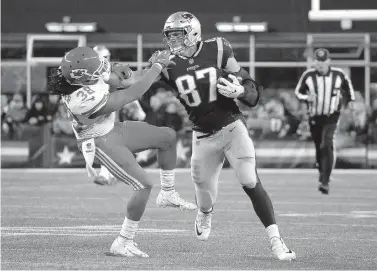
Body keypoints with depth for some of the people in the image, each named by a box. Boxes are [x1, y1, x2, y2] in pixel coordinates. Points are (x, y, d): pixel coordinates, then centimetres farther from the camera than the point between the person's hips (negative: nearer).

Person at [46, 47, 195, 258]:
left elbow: (115, 80, 8)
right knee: (144, 185, -12)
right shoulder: (86, 100, -39)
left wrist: (117, 71, -17)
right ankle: (123, 244, -3)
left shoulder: (83, 75, -16)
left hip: (113, 129, 9)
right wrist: (158, 66, -23)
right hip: (102, 143, -9)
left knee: (168, 137, 10)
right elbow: (133, 95, -32)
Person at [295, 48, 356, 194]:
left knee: (327, 146, -18)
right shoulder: (308, 75, -10)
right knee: (319, 148, 13)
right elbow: (298, 92, 1)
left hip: (331, 116, -2)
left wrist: (350, 101, 7)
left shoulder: (338, 74, -9)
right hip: (314, 117, 2)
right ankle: (322, 172, 41)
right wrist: (307, 97, -18)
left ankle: (325, 182, -21)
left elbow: (347, 86, 14)